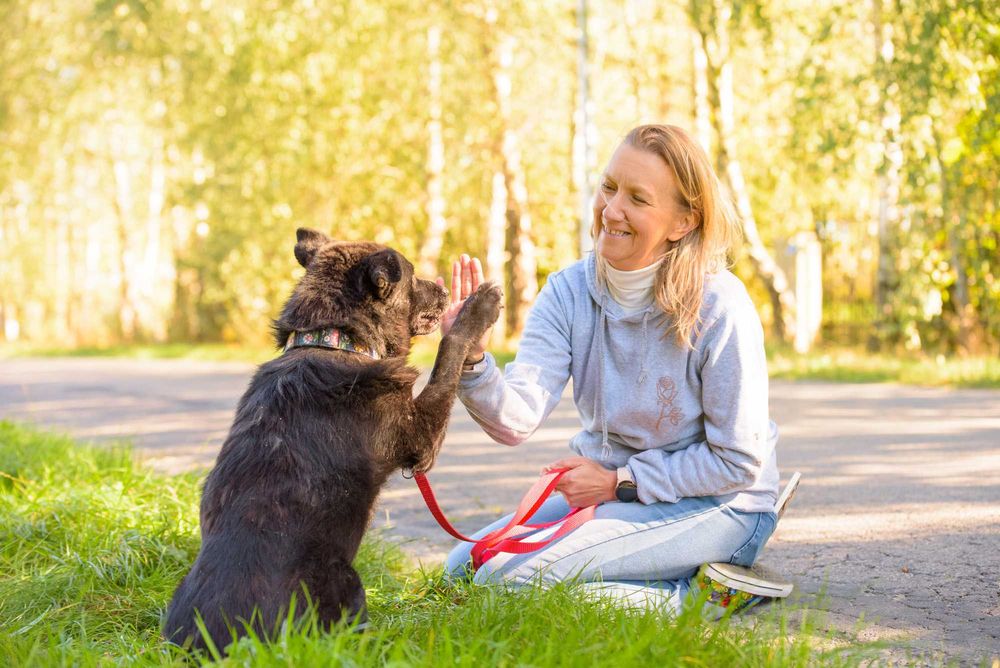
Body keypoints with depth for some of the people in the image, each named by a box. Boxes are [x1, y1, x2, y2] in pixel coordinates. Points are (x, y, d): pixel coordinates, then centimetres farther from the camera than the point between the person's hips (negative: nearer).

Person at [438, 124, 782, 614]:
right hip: (607, 486, 7)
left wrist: (620, 481, -14)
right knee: (462, 568, 0)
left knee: (509, 575, -21)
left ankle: (686, 595, -4)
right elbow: (517, 420, -19)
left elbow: (739, 461, -14)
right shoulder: (569, 292, -7)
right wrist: (471, 361, -38)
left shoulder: (720, 307, -21)